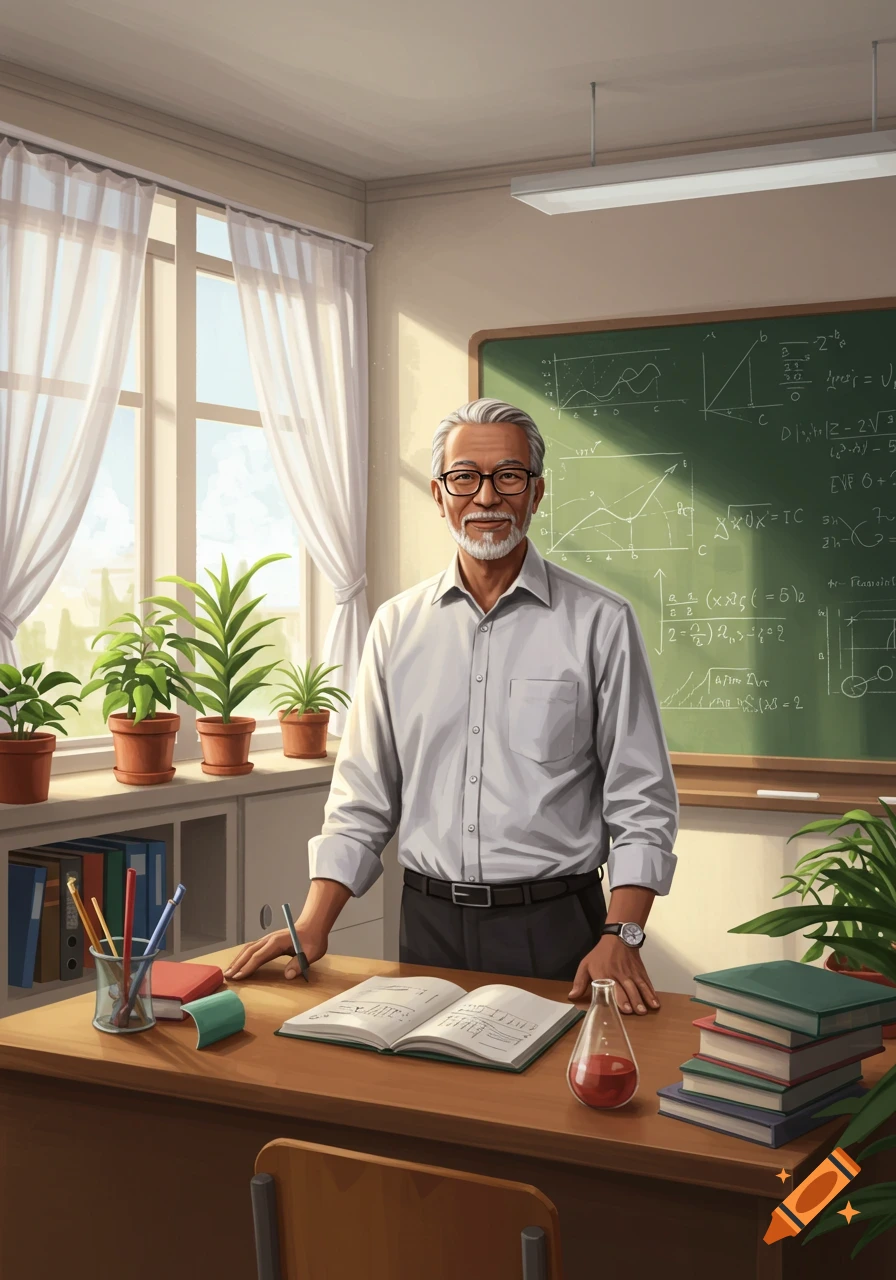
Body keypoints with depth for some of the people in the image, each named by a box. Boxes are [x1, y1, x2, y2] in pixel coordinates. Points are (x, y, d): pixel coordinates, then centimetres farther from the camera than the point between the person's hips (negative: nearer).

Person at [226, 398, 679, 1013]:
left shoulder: (600, 622, -3)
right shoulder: (398, 625, 7)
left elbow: (642, 801, -4)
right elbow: (364, 798, 9)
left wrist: (621, 936, -15)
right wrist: (313, 925, 0)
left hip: (552, 930, -2)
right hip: (430, 923, 3)